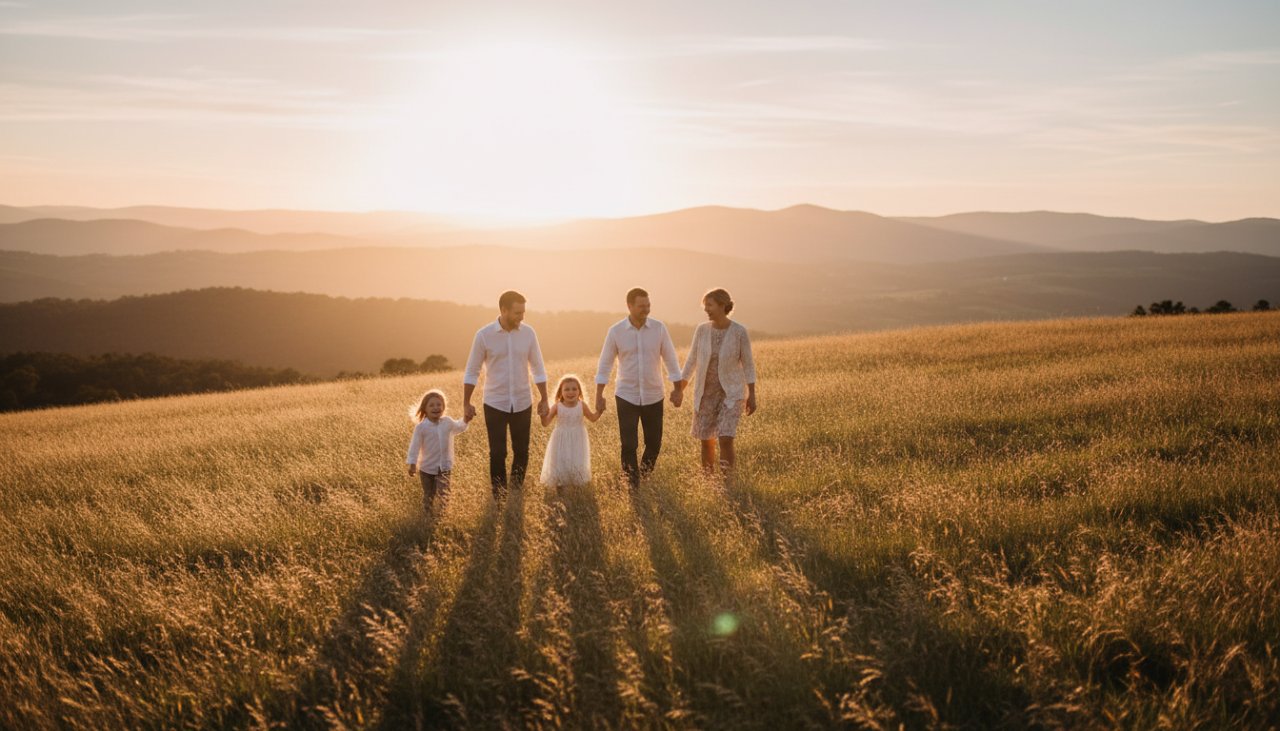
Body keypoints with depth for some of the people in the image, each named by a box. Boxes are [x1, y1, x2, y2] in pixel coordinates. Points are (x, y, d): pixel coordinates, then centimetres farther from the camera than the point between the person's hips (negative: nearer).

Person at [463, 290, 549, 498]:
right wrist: (466, 403, 1)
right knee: (497, 453, -3)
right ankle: (499, 498, 9)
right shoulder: (484, 335, -9)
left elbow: (538, 368, 7)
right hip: (495, 404, -2)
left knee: (522, 452, 8)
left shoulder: (528, 333, -3)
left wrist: (544, 399, 8)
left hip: (522, 404, 2)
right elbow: (471, 372, 0)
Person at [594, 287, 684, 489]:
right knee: (629, 446, -4)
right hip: (626, 397, -1)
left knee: (654, 443, 8)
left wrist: (678, 389, 3)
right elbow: (604, 364, 0)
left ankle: (645, 478, 34)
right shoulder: (616, 331, -7)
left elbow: (670, 359, 4)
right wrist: (599, 395, -2)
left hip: (653, 397, 2)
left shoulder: (659, 328, -4)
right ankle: (633, 486, 9)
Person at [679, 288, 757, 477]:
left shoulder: (739, 331, -13)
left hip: (731, 392, -3)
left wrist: (752, 395, -5)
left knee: (725, 439, -15)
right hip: (706, 392, 3)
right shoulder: (701, 330, -5)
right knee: (706, 440, 6)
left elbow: (748, 364, -5)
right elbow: (692, 361, 5)